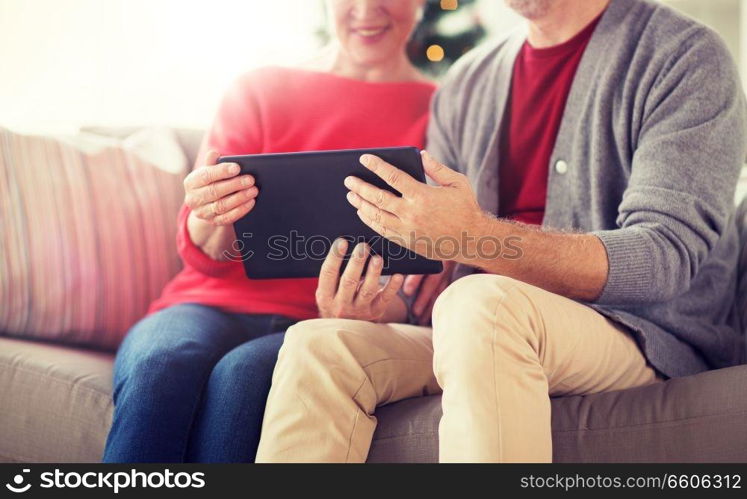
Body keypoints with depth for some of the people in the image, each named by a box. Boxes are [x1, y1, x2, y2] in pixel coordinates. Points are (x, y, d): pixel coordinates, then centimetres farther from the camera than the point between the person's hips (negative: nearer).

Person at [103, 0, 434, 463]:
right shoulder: (261, 90, 14)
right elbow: (204, 257, 8)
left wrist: (375, 311, -24)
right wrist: (209, 221, -18)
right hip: (215, 304, 2)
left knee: (244, 375, -35)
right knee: (159, 365, -33)